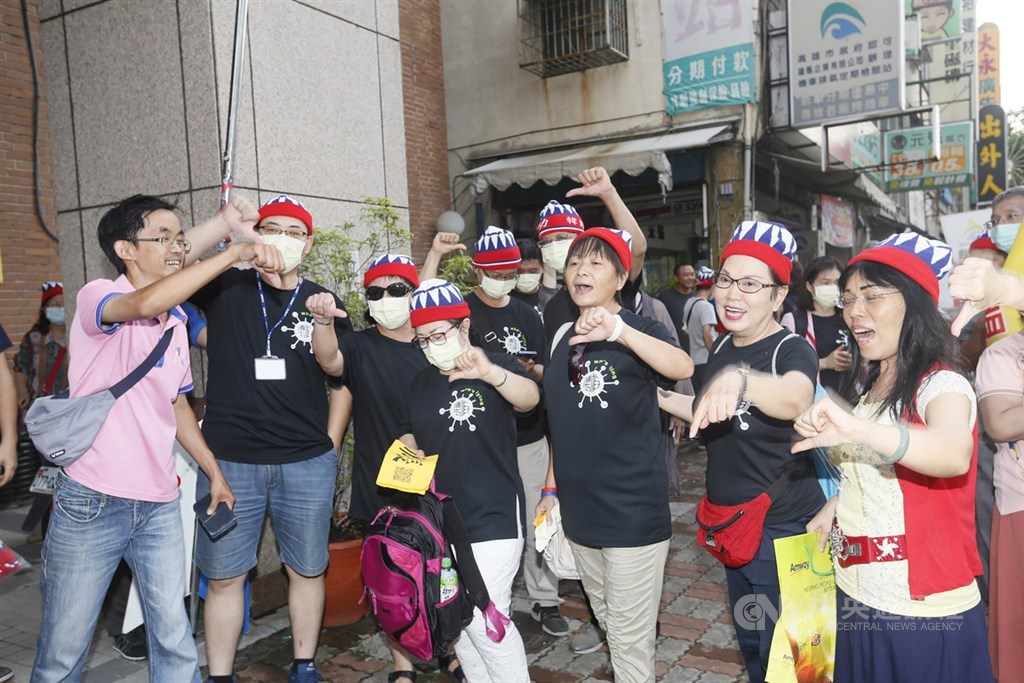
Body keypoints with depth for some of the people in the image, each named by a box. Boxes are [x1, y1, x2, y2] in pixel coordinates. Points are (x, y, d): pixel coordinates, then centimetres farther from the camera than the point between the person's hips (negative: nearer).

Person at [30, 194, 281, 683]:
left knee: (174, 640, 9)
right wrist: (236, 252, -31)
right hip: (91, 503, -5)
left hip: (159, 505, 5)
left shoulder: (177, 322, 11)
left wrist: (214, 471, 17)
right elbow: (146, 302, -33)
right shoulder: (97, 298, -8)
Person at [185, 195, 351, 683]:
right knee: (223, 576, 8)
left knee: (307, 570, 11)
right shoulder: (226, 289, 3)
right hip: (229, 460, -1)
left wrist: (331, 442, -3)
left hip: (307, 464, 1)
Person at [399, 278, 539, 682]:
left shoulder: (495, 366, -7)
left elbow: (529, 398, -29)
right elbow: (410, 437, 20)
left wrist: (490, 373, -49)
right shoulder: (421, 382, 9)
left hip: (494, 517, -6)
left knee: (485, 620, -9)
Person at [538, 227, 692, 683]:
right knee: (605, 619, 20)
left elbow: (683, 368, -33)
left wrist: (618, 331, -47)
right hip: (580, 509, 6)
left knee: (630, 635, 3)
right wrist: (551, 489, 13)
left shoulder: (641, 331, -10)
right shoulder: (563, 337, 7)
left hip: (633, 509, -5)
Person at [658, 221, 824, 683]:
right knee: (749, 642, 24)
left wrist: (739, 377, -62)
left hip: (782, 531, -7)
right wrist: (660, 398, 13)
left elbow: (795, 399, -44)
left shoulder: (791, 350, -19)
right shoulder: (722, 346, 3)